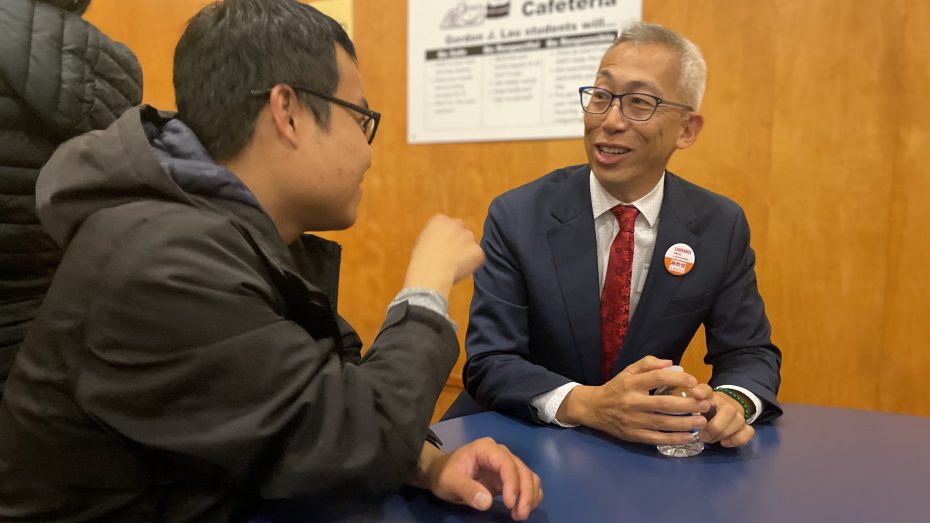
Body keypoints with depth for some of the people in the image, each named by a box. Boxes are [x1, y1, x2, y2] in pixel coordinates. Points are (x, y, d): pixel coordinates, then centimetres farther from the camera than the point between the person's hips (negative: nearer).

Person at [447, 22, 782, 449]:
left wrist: (732, 402, -23)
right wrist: (588, 404, -32)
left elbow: (749, 351, 0)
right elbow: (488, 362, -14)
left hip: (643, 448, 2)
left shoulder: (722, 227, -4)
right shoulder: (516, 218, -11)